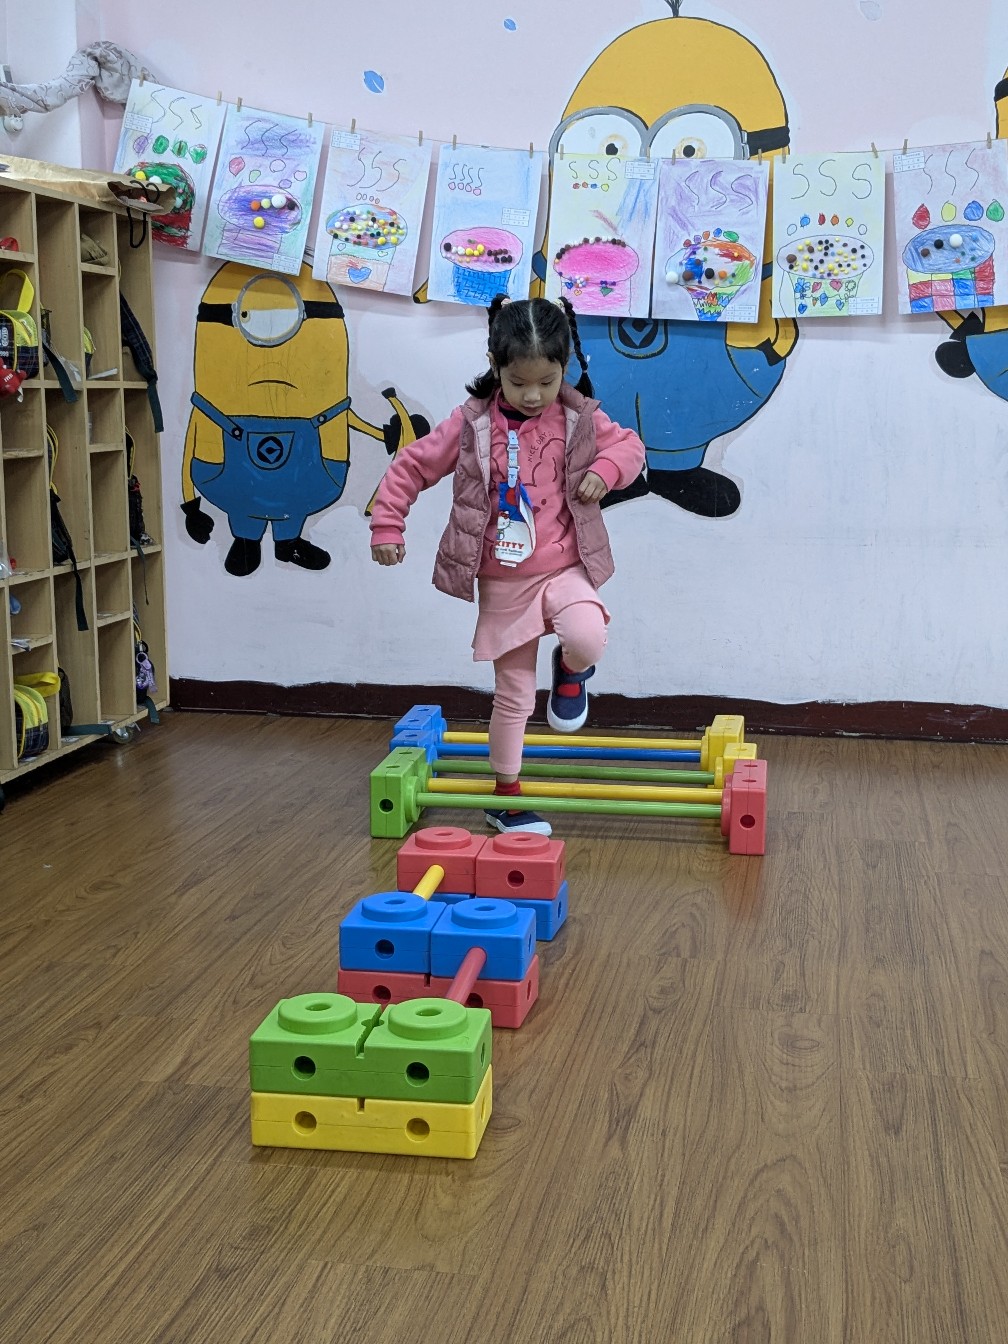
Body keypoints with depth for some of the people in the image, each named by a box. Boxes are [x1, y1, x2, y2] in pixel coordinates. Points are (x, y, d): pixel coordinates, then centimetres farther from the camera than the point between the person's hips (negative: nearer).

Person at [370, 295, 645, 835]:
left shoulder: (580, 419, -4)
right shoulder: (471, 423, -7)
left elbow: (629, 444, 10)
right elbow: (412, 466, 1)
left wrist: (606, 469, -12)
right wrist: (387, 525, -3)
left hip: (564, 570, 0)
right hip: (502, 582, 0)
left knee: (587, 638, -32)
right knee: (513, 693, 7)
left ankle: (571, 670, 6)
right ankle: (506, 795, 24)